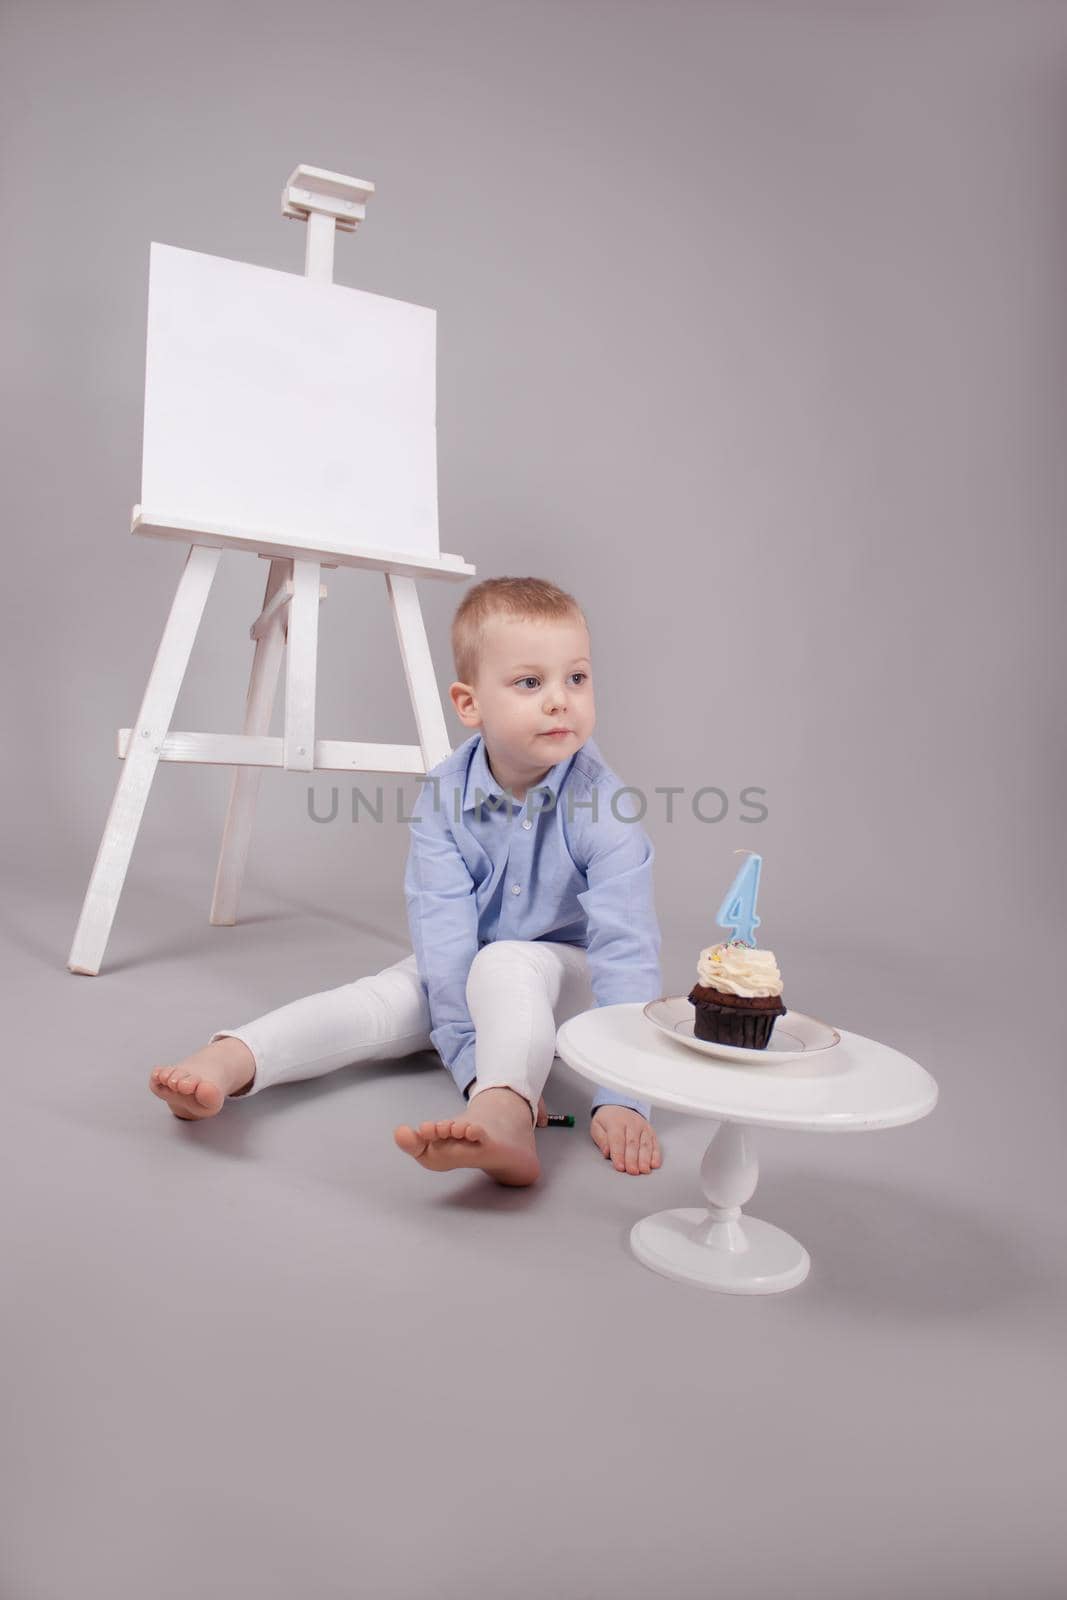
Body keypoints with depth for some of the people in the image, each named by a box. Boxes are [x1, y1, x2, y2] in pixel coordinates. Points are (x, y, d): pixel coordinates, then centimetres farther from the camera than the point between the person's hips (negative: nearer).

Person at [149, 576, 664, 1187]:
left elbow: (627, 948, -29)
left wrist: (623, 1096, -36)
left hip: (564, 976, -3)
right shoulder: (444, 794, -17)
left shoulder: (600, 800, -25)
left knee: (506, 964, -35)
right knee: (380, 999, -23)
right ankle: (228, 1062, -33)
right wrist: (475, 1061, -29)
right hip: (465, 971, 4)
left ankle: (505, 1120, -56)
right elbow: (443, 929, -22)